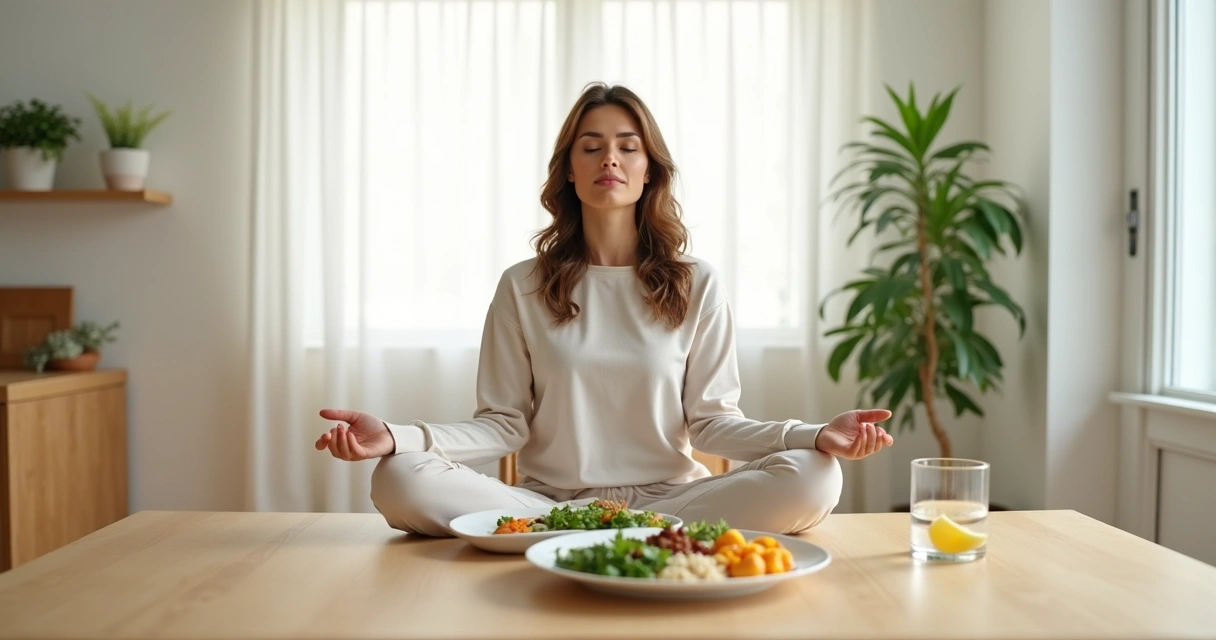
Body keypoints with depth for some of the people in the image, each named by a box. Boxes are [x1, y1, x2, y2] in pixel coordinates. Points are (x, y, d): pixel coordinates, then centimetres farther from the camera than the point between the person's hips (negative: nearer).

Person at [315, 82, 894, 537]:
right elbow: (503, 423, 0)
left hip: (668, 495, 1)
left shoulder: (696, 285, 5)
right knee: (399, 481, -26)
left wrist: (816, 435, -17)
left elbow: (712, 420, 1)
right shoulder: (523, 287, 5)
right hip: (545, 498, 0)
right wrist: (396, 437, -17)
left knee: (812, 479, -27)